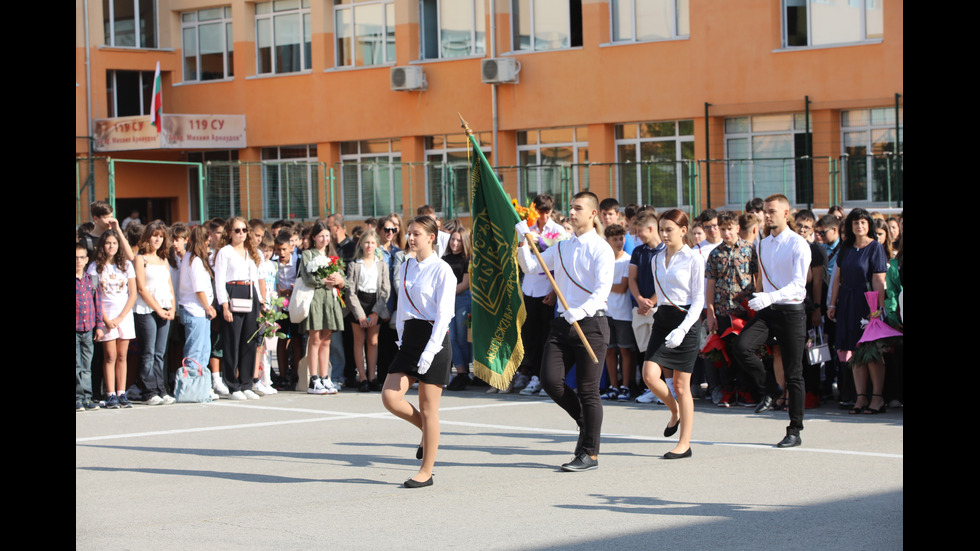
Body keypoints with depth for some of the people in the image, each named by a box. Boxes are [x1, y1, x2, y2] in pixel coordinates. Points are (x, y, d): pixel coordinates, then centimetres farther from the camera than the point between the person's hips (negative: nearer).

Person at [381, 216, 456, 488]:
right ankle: (427, 430, 22)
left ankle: (426, 471, 9)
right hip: (409, 337, 7)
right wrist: (401, 339, 11)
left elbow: (444, 314, -13)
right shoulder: (406, 267, 12)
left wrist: (429, 351, -19)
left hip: (433, 338, -7)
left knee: (427, 409, -1)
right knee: (390, 397, -5)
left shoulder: (441, 270, -9)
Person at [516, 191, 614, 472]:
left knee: (587, 390, -3)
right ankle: (586, 422, 21)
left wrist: (582, 310, -33)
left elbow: (603, 289, -16)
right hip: (563, 322, 6)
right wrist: (522, 243, -4)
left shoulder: (601, 249, -6)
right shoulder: (561, 247, 15)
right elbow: (530, 267, 13)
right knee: (550, 380, -4)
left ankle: (590, 454, 6)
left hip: (590, 323, -6)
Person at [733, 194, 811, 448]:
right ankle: (765, 394, -1)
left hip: (791, 311, -5)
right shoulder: (761, 244, 10)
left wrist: (770, 297, -33)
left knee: (793, 373, 1)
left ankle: (795, 431, 9)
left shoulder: (798, 244, -10)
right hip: (767, 310, 5)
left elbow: (798, 284, -20)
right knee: (741, 346, -21)